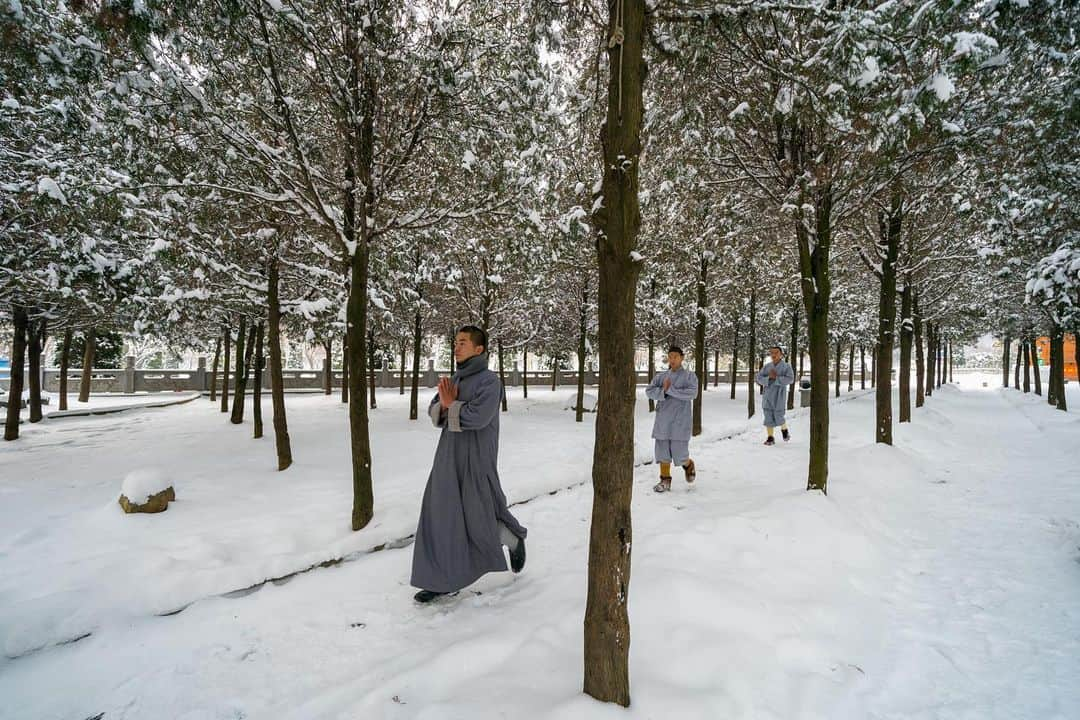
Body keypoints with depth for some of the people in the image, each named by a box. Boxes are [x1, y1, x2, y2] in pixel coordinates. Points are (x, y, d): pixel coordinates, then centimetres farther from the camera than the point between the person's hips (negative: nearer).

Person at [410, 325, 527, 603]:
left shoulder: (490, 381, -14)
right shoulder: (455, 379, 10)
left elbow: (477, 417, -27)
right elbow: (434, 411, 4)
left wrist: (450, 407, -11)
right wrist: (445, 405, -18)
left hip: (477, 460, -7)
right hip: (449, 457, 7)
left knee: (480, 519, 3)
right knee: (440, 515, 4)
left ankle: (515, 539, 33)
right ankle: (442, 580, 14)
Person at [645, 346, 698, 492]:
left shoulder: (689, 376, 0)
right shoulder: (661, 376, 9)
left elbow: (692, 393, -16)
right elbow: (649, 391, -1)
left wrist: (670, 389, -16)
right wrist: (663, 391, -18)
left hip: (680, 421, -3)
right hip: (663, 420, 4)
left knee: (679, 454, -2)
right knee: (662, 451, 5)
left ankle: (688, 465, 31)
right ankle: (665, 480, 18)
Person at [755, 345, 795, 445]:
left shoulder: (786, 366, -4)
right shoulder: (766, 366, 6)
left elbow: (790, 379, -18)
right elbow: (759, 378, -3)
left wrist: (775, 378, -22)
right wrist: (769, 378, -21)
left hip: (779, 396, -3)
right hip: (768, 395, 3)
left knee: (778, 417, -3)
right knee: (768, 417, 0)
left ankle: (784, 429, 28)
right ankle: (770, 438, 6)